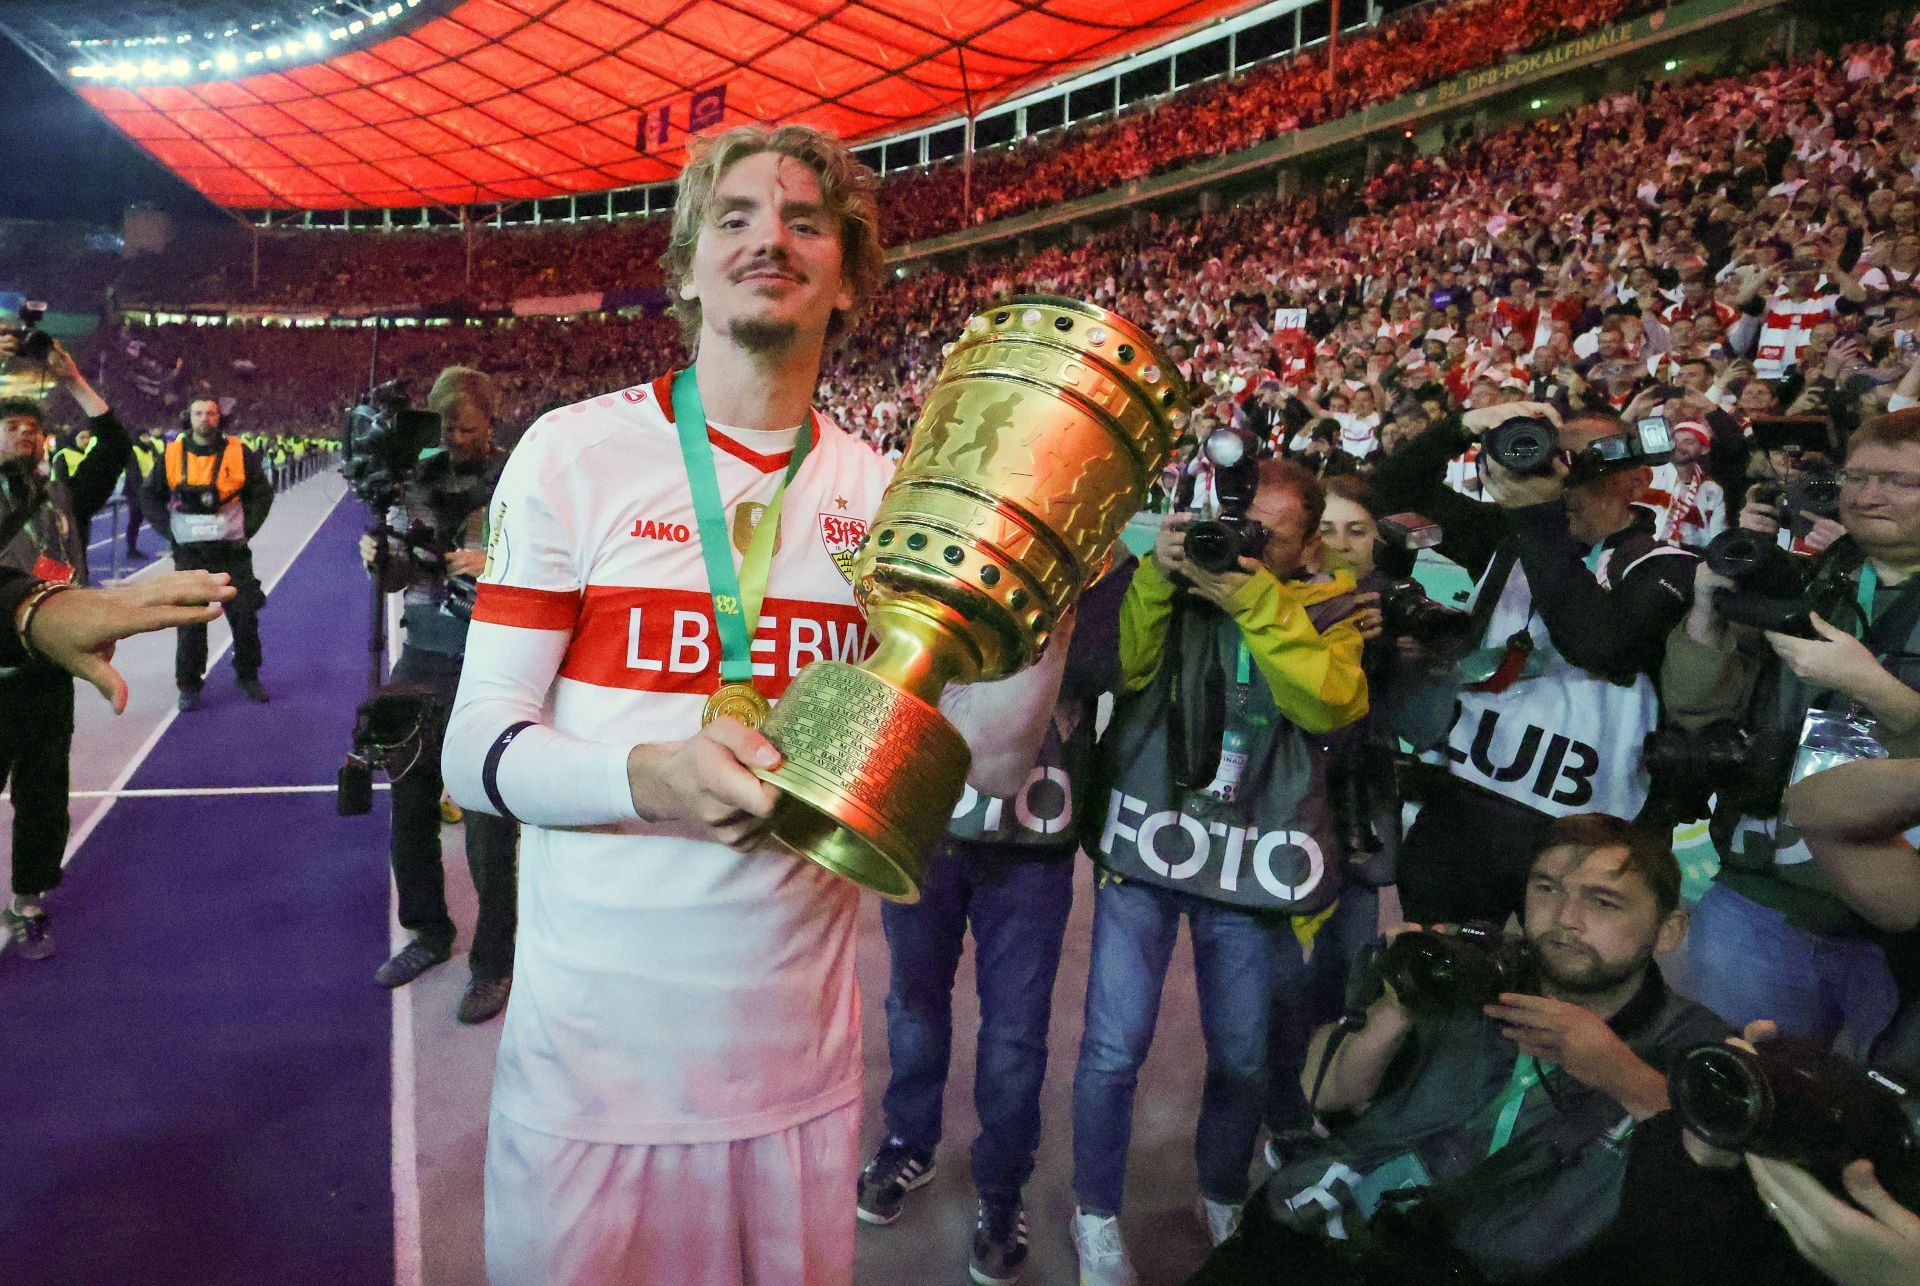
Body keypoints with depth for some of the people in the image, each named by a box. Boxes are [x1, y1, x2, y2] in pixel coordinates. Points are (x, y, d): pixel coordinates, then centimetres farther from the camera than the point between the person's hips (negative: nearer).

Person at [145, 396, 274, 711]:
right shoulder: (172, 455, 0)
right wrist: (171, 532, -1)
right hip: (189, 553, 0)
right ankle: (188, 685, 11)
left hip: (232, 550, 0)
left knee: (245, 614, 3)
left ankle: (248, 676, 19)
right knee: (190, 620, 2)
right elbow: (152, 496, 9)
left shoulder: (239, 453, -2)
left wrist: (246, 529, -2)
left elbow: (262, 493, 6)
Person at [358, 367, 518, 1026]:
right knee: (410, 805, 15)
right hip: (422, 663, 5)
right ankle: (429, 932, 34)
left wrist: (496, 565, -24)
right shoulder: (420, 477, 8)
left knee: (489, 825, 1)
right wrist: (380, 558, -10)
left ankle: (493, 963, 16)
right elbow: (398, 577, 11)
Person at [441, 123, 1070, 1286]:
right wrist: (650, 777, -26)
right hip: (595, 1057, -2)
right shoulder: (577, 452, -6)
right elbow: (476, 752, -8)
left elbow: (994, 760, 1)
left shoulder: (885, 491, 3)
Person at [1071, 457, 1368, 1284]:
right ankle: (1096, 1215, 21)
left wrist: (1257, 603, -20)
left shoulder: (1325, 609, 6)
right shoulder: (1176, 576, 6)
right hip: (1146, 840, -1)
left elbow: (1332, 703, -13)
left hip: (1253, 858, 1)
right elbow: (1120, 665, -8)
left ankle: (1223, 1199, 38)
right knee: (1114, 1048, -2)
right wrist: (1156, 575, -19)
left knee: (1243, 1056, 11)